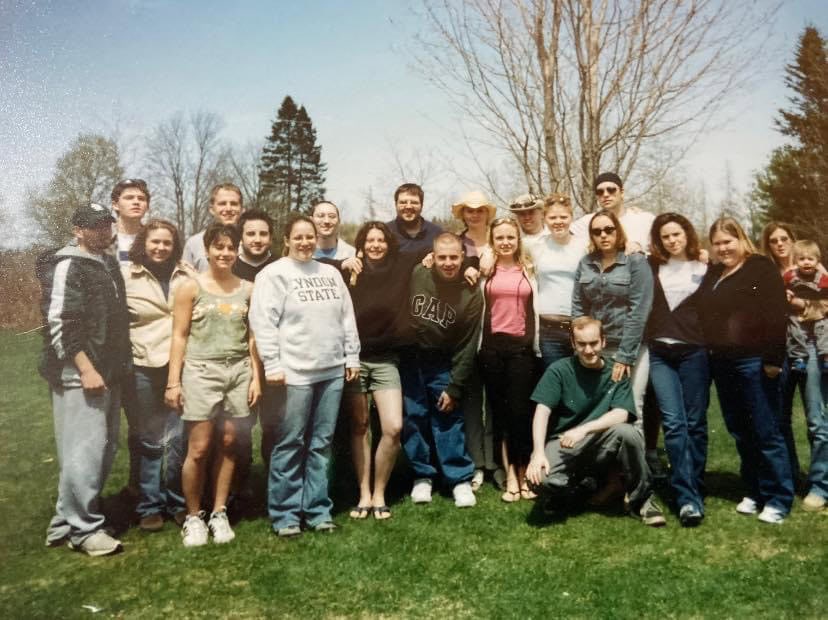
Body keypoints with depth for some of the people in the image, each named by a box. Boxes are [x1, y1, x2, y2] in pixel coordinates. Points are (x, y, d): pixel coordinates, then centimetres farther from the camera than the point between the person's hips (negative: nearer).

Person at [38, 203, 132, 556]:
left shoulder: (108, 264, 16)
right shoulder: (67, 265, -9)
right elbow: (58, 323, -17)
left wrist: (118, 366, 15)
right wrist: (85, 369, -20)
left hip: (108, 372, 9)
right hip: (79, 374, -9)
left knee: (105, 448, 12)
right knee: (84, 450, -7)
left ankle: (66, 522, 25)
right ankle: (84, 529, 6)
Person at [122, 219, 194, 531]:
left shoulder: (187, 275, 10)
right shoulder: (125, 275, 4)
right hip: (142, 367, -1)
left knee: (179, 437, 0)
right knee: (150, 440, 7)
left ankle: (178, 502, 19)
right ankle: (150, 506, 21)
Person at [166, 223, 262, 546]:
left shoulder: (247, 289, 8)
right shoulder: (191, 287, 0)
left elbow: (252, 337, 11)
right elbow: (179, 336, -1)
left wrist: (256, 376, 6)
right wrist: (173, 381, -5)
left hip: (238, 372, 3)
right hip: (201, 371, -3)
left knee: (228, 444, 5)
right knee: (199, 448, -3)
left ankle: (219, 513, 18)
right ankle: (193, 516, 14)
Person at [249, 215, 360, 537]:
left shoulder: (331, 273, 15)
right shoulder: (274, 274, -3)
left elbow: (347, 318, 16)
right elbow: (263, 322, -9)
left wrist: (352, 356, 11)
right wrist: (272, 365, -14)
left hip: (332, 371, 5)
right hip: (295, 372, -5)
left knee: (321, 444, 10)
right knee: (290, 444, 1)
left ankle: (317, 509, 19)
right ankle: (284, 513, 13)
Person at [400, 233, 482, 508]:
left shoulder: (471, 295, -11)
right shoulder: (415, 275, -12)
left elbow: (467, 347, -8)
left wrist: (454, 388, -9)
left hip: (442, 363, -1)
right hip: (408, 357, 1)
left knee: (448, 419, -1)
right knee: (414, 419, 6)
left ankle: (461, 479, 9)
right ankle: (422, 475, 20)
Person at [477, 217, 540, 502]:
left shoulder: (528, 270, 9)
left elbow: (535, 309, 11)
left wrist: (537, 347, 8)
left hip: (522, 347, 0)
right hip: (492, 346, 0)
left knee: (520, 410, -4)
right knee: (499, 410, 6)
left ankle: (524, 473, 9)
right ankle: (510, 476, 14)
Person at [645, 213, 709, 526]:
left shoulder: (705, 270, 7)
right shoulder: (653, 267, 10)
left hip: (694, 352, -1)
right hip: (660, 353, 1)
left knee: (695, 424, 3)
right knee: (673, 423, -7)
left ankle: (695, 491, 15)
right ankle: (688, 498, -8)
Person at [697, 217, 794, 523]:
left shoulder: (761, 268, -4)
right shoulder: (713, 274, 17)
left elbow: (776, 314, -12)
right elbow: (704, 315, 21)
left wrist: (773, 358, -18)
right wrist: (709, 353, 10)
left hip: (754, 361, -7)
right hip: (722, 363, 7)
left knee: (766, 433, -2)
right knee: (740, 433, 12)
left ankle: (779, 499, 7)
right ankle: (755, 492, 23)